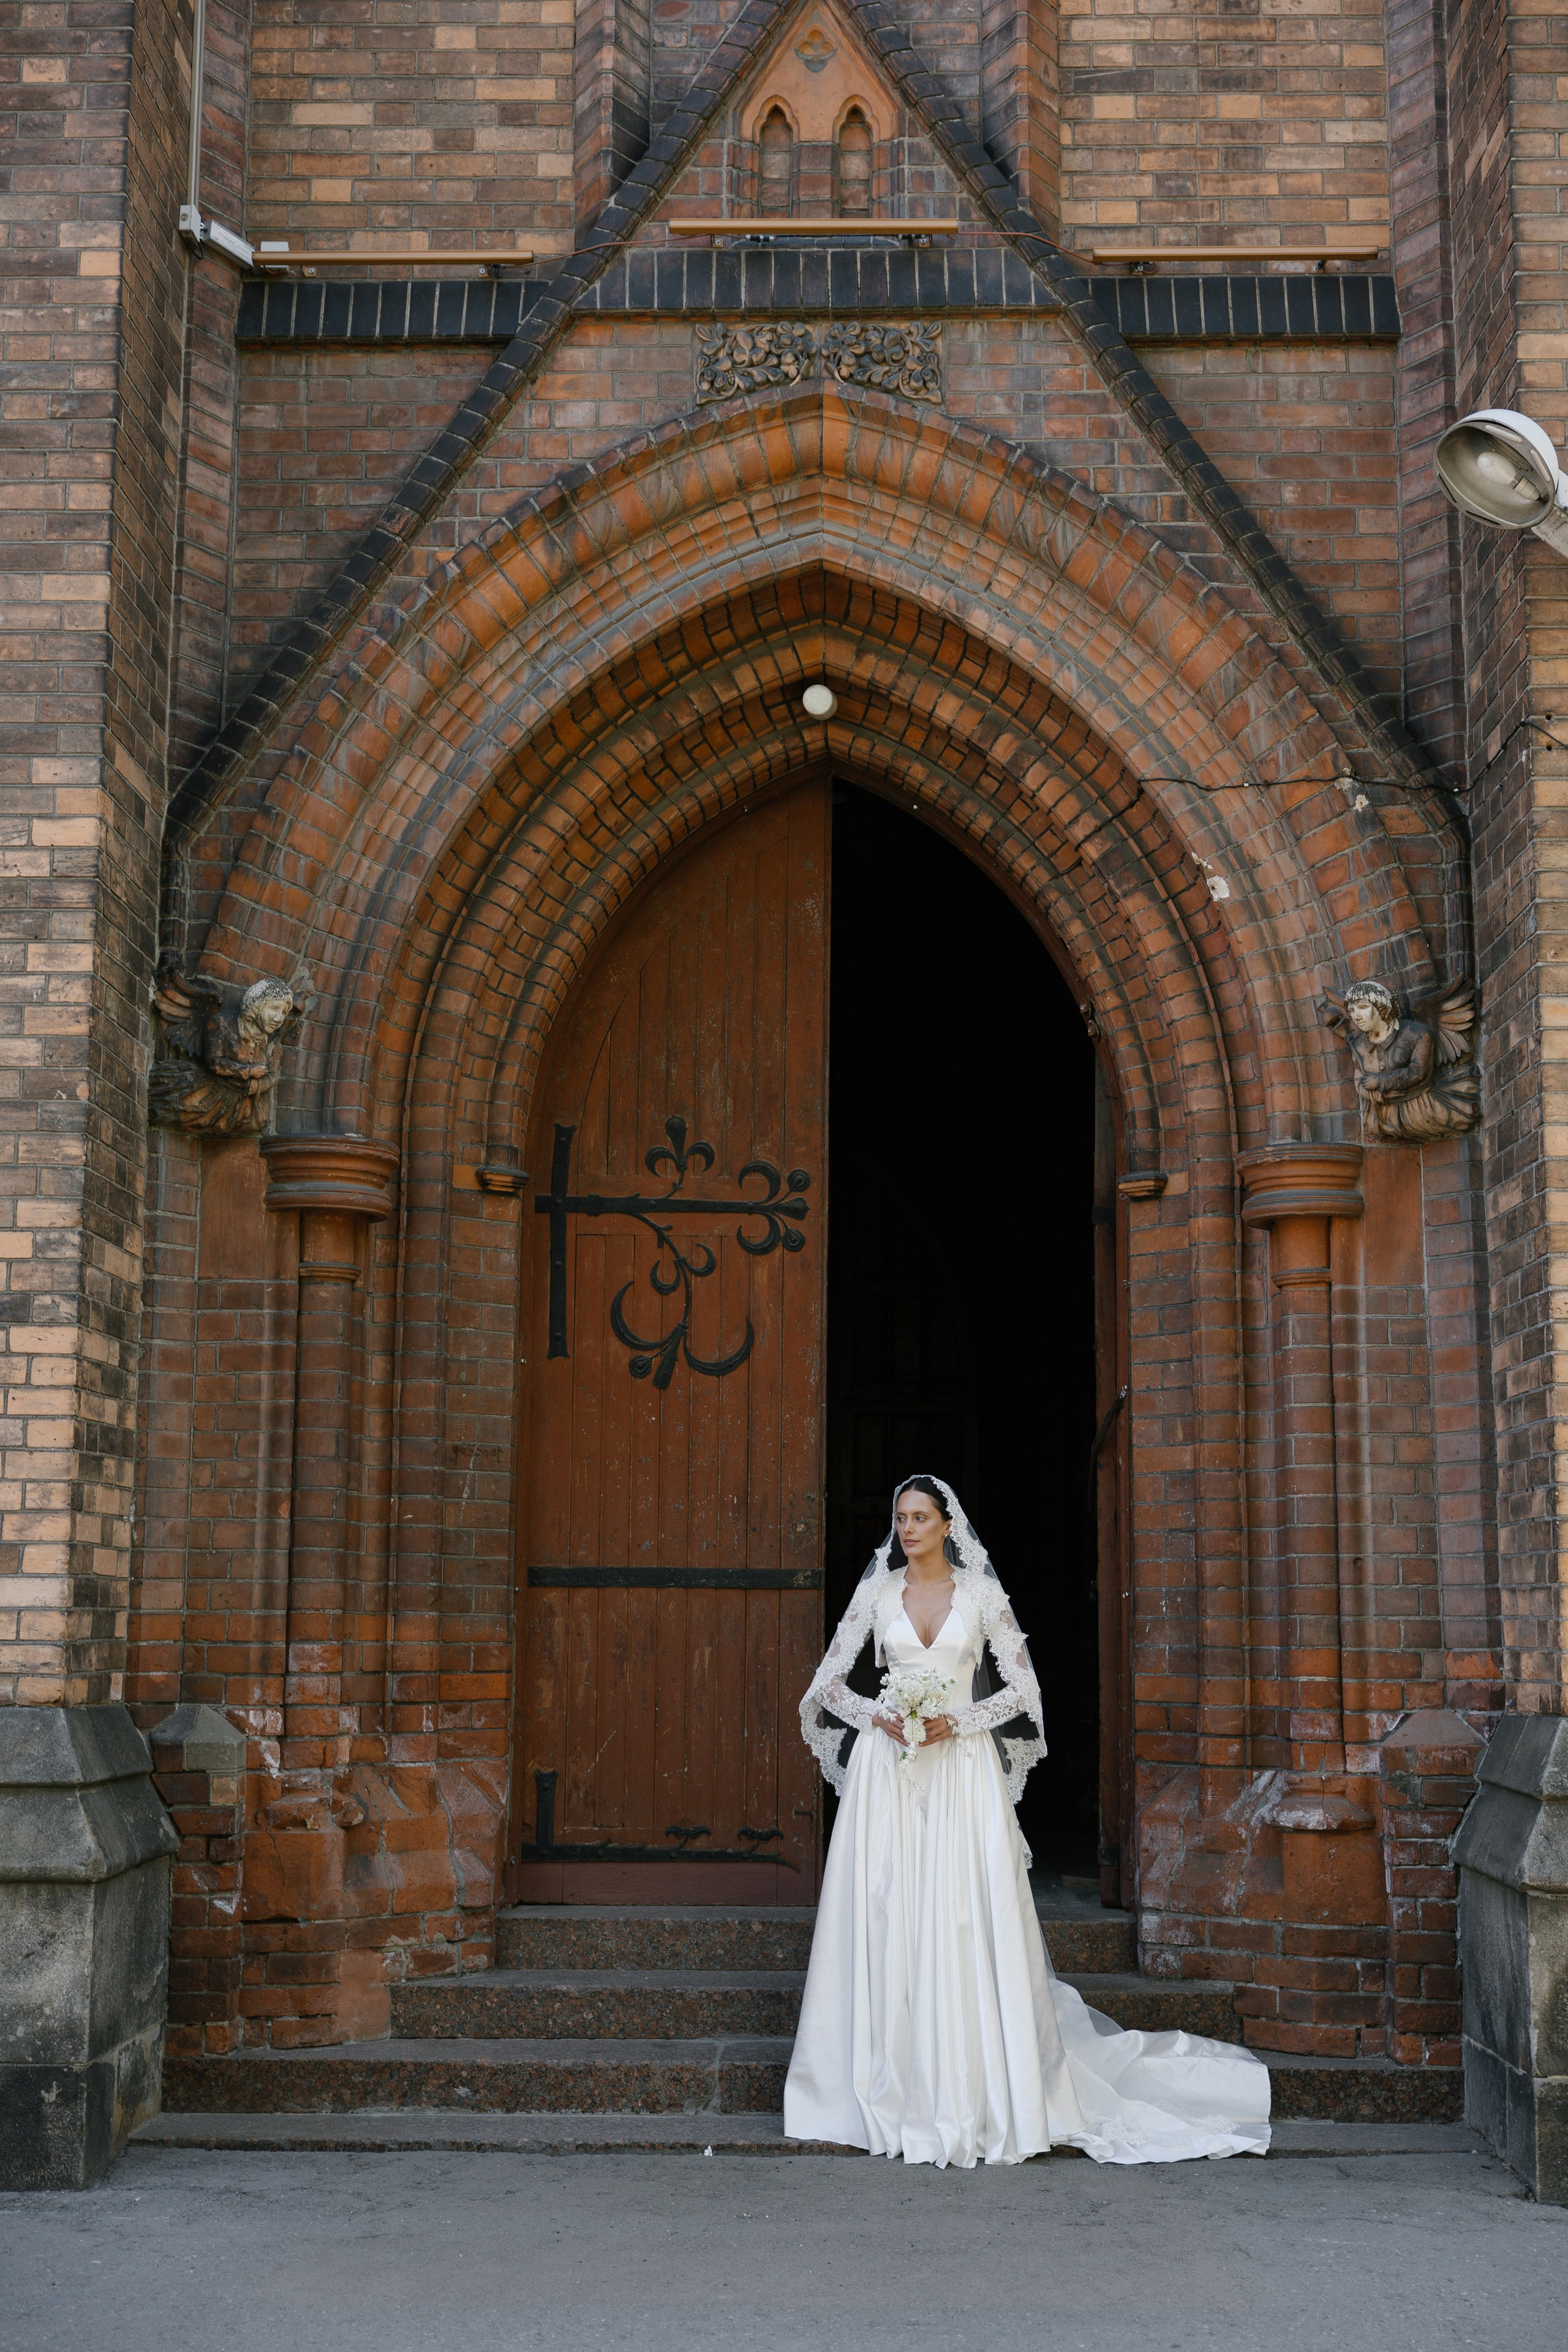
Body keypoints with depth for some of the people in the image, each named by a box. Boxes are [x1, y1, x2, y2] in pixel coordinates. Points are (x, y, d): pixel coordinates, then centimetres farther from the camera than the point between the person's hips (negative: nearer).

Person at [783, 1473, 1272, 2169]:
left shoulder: (980, 1593, 4)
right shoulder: (876, 1592, 8)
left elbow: (1022, 1689, 2)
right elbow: (828, 1683, 7)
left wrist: (956, 1720, -11)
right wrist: (880, 1717, -10)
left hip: (962, 1768, -1)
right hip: (888, 1770, 1)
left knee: (966, 1924, -5)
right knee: (887, 1922, -2)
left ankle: (974, 2101, 2)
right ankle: (893, 2096, 5)